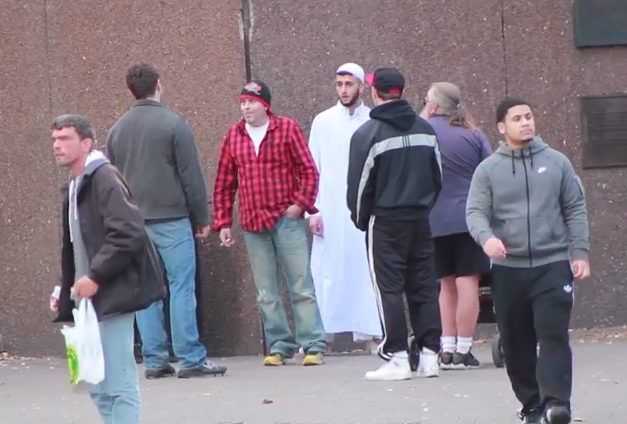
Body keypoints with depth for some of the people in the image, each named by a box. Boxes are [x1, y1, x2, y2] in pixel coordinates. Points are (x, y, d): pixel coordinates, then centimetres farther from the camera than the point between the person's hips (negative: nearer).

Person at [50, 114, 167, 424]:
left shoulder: (104, 179, -13)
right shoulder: (74, 187, 17)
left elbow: (130, 235, -23)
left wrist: (95, 276, -21)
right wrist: (65, 291, 15)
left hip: (112, 295, -10)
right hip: (91, 297, 10)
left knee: (119, 383, -8)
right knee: (96, 383, 13)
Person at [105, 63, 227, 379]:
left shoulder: (117, 129, 10)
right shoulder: (173, 124, -7)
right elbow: (191, 175, -7)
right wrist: (201, 217, 0)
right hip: (171, 219, -5)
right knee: (181, 288, -4)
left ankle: (154, 361, 7)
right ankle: (190, 359, -7)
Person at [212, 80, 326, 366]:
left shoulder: (287, 128, -1)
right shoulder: (233, 136, 8)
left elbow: (308, 170, -1)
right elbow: (223, 185, 12)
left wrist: (301, 203, -12)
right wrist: (223, 222, 7)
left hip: (287, 220, -4)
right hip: (252, 224, 4)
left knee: (301, 287, -2)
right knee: (267, 294, 6)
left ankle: (313, 346, 0)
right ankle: (279, 346, 13)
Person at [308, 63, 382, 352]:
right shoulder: (323, 121, 9)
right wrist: (312, 209, -2)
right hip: (330, 211, 0)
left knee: (366, 271, -2)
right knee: (326, 272, -3)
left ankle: (370, 332, 0)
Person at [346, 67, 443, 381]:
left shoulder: (367, 134, -10)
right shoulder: (425, 130, 8)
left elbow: (359, 183, -8)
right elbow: (438, 176, 13)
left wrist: (360, 219, 6)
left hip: (385, 221, -5)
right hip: (420, 219, 5)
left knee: (389, 288, -1)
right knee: (423, 287, 8)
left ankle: (397, 358, -5)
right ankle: (429, 355, 7)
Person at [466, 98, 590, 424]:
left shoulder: (556, 162, 6)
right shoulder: (488, 170, 4)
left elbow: (575, 209, 9)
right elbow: (475, 212, -3)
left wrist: (579, 253, 1)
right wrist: (486, 237, -25)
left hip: (553, 265, -1)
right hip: (508, 269, 1)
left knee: (553, 334, -14)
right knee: (516, 342, 6)